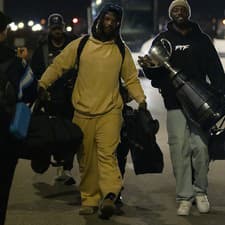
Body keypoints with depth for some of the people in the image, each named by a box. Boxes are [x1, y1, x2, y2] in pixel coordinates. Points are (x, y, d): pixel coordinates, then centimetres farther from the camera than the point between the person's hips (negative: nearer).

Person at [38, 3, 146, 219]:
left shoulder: (122, 50, 9)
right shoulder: (80, 45, 5)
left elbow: (131, 79, 15)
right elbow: (57, 65, 5)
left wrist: (141, 99, 0)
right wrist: (42, 85, -6)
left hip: (110, 111, -1)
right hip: (83, 112, 1)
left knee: (107, 153, -19)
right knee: (86, 159, 5)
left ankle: (109, 196, -29)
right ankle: (89, 200, 15)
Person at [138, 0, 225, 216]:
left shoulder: (202, 39, 13)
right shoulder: (162, 40, 12)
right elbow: (154, 74, 9)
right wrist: (149, 66, -15)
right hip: (175, 104, 0)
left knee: (201, 148, -6)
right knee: (180, 151, -3)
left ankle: (200, 192, 11)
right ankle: (184, 197, 4)